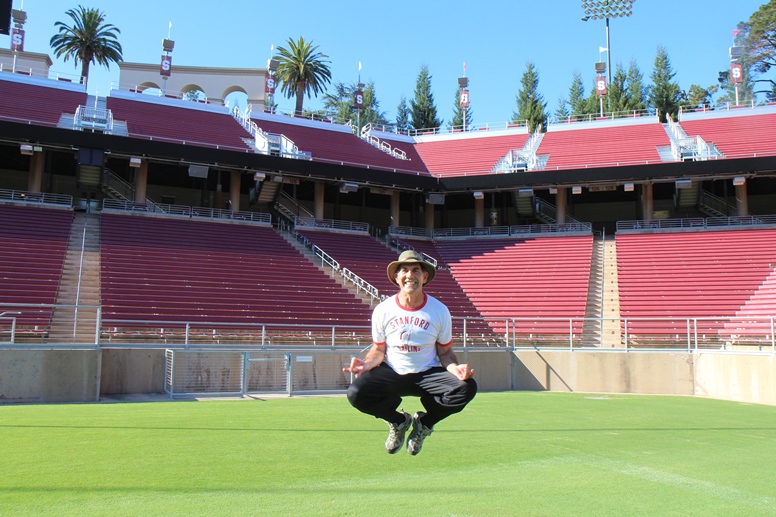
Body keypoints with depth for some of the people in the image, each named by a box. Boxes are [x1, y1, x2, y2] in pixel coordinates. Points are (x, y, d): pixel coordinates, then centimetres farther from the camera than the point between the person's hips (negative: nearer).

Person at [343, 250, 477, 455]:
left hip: (428, 374, 0)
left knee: (467, 388, -27)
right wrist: (366, 364, -17)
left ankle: (424, 423, 4)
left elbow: (445, 352, 2)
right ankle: (398, 421, 8)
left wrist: (455, 368, -20)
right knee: (356, 393, -27)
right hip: (392, 373, 0)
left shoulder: (440, 311, -4)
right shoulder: (382, 310, -4)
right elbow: (379, 350, 6)